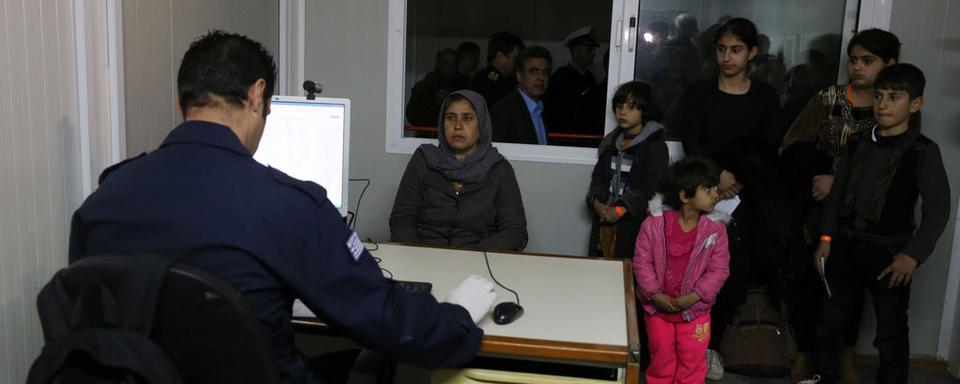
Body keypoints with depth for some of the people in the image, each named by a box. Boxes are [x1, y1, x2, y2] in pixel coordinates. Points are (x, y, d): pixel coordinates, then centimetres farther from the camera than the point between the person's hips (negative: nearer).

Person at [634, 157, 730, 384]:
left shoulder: (715, 229, -12)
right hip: (658, 307, 0)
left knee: (692, 362, 12)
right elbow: (642, 262, -10)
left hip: (695, 309, 0)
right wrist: (654, 294, -17)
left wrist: (695, 296, -19)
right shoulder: (654, 223, -15)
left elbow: (718, 270, -9)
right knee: (661, 358, 18)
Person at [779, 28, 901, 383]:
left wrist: (838, 179, -19)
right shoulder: (828, 99, 1)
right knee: (805, 277, -5)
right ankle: (804, 352, 13)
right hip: (816, 209, 0)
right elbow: (792, 147, -4)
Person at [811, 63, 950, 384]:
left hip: (890, 252, -4)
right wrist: (826, 238, 6)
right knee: (829, 321, 13)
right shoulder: (857, 145, 7)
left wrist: (913, 255, -17)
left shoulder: (924, 152, -8)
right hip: (846, 246, 5)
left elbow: (938, 209, -11)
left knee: (891, 332, 6)